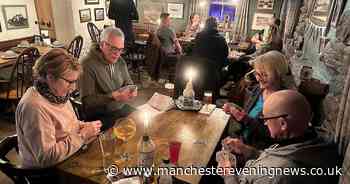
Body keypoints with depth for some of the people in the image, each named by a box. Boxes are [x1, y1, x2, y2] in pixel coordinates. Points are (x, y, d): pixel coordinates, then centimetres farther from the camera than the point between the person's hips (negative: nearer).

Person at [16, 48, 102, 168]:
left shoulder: (57, 92, -2)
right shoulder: (35, 106, -27)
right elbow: (46, 157, -27)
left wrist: (83, 126, -4)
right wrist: (82, 135, -23)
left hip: (67, 160, 8)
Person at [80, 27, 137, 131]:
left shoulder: (120, 61, 4)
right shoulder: (87, 64, -19)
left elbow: (128, 82, 16)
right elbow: (87, 101, -21)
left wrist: (130, 90, -8)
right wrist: (113, 97, -32)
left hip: (122, 108, 7)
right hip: (100, 116, -7)